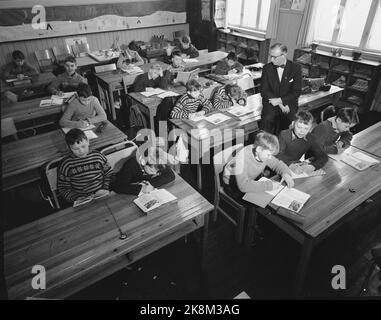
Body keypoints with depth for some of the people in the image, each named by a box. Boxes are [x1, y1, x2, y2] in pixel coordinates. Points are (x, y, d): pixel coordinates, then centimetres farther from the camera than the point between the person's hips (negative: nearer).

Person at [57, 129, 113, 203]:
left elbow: (109, 174, 13)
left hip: (102, 196, 1)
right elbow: (63, 188, 5)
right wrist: (76, 198, -11)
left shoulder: (98, 156, 5)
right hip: (82, 202, 0)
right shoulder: (66, 164, 1)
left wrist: (106, 188, -3)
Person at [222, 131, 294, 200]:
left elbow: (277, 163, 1)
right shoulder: (242, 158, -36)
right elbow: (243, 186, -44)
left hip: (252, 180, 6)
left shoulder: (264, 152, -17)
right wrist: (269, 185, -41)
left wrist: (285, 173, -21)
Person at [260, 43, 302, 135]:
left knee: (289, 120, -29)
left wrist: (280, 100, -18)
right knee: (267, 119, -29)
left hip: (289, 103, 0)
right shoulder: (267, 68, 4)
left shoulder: (295, 68, 1)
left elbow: (296, 92, -2)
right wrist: (280, 104, -14)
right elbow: (264, 90, -2)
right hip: (271, 102, 1)